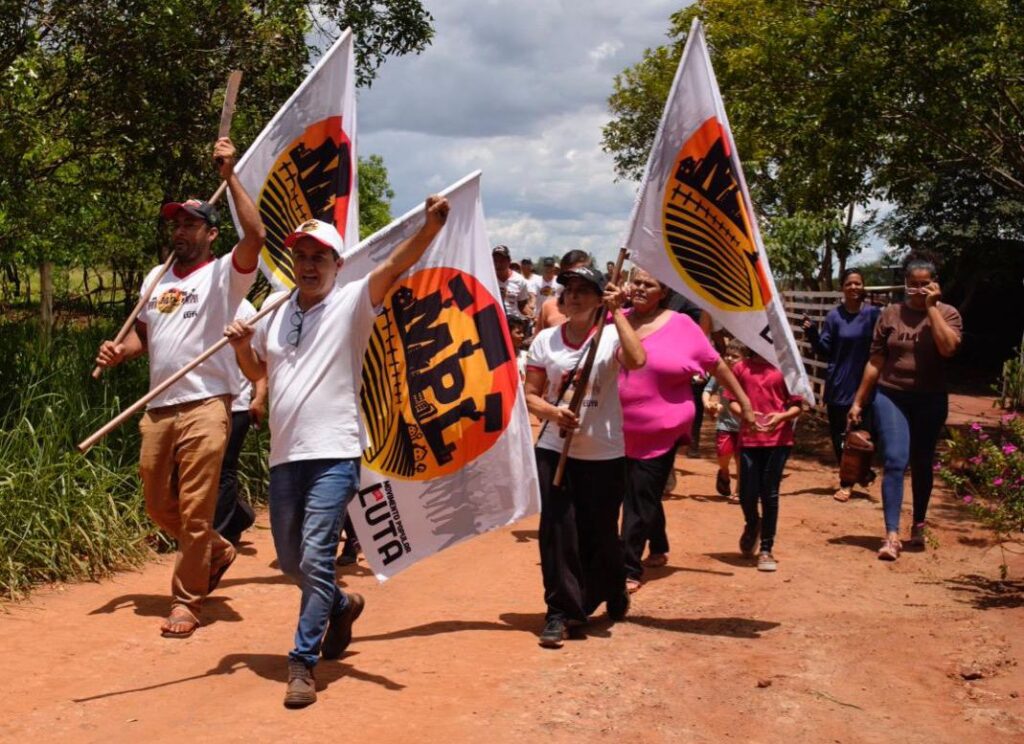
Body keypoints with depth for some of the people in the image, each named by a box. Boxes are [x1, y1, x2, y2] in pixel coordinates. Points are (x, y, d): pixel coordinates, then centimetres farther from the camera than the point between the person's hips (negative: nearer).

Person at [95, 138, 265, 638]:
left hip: (205, 406, -7)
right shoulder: (155, 277, 18)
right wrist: (119, 351, 2)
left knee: (194, 511, -4)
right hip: (158, 408, 7)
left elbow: (256, 235, -22)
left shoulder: (224, 274, -3)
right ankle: (217, 553, 38)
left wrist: (229, 175, -22)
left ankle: (186, 602, 9)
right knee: (158, 505, 16)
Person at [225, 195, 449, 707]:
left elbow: (395, 266, -20)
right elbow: (255, 371, 27)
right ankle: (341, 605, 43)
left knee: (316, 557, -14)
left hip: (334, 455, -6)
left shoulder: (352, 304, -3)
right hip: (284, 456, 6)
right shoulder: (275, 313, 14)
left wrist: (431, 226, -35)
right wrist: (241, 345, 5)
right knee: (290, 560, 16)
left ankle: (302, 663, -3)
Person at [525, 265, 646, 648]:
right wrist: (552, 411, -17)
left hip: (604, 454, -1)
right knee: (558, 530, -4)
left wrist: (617, 313, -22)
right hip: (554, 449, 2)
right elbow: (530, 395, 4)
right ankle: (560, 611, 6)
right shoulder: (545, 340, 2)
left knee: (601, 532, 10)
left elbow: (636, 360, -27)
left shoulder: (611, 335, -5)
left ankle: (613, 595, 37)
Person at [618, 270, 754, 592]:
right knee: (644, 495, 20)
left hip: (660, 432, -4)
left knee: (640, 501, -1)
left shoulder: (681, 326, -5)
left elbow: (717, 365, 2)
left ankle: (630, 569, 6)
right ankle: (659, 548, 41)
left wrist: (745, 404, 3)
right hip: (619, 430, 4)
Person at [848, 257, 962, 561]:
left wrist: (932, 307, -16)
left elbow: (948, 348, -20)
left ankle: (919, 527, 30)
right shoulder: (891, 313, 3)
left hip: (930, 400, 0)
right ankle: (892, 535, -15)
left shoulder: (947, 313, 0)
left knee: (922, 465, 12)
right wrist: (858, 401, 5)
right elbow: (875, 362, 5)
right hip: (891, 396, 0)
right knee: (895, 461, -12)